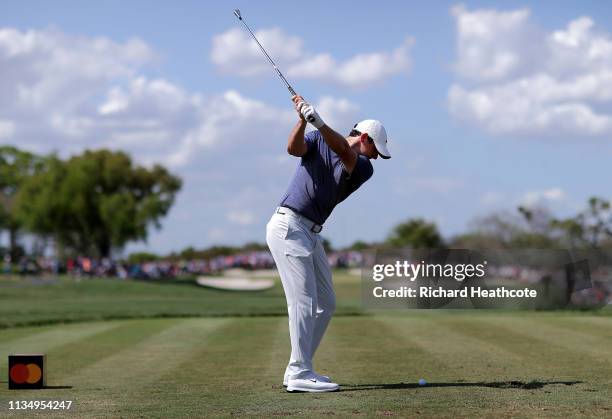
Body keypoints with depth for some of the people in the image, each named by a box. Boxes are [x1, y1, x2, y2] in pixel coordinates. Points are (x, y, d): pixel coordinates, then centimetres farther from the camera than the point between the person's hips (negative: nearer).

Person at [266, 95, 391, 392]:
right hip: (288, 226, -7)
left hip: (311, 234, 7)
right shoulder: (317, 140, 3)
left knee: (326, 304, 8)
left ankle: (296, 370, 13)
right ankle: (300, 373, -14)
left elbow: (344, 152, -12)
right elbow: (294, 148, -17)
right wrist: (303, 120, -33)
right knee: (304, 301, -14)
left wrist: (319, 122, -29)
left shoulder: (364, 169, 8)